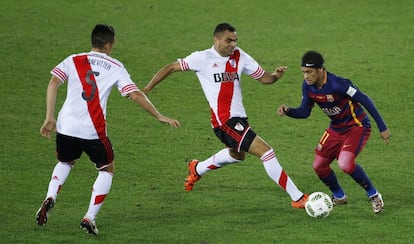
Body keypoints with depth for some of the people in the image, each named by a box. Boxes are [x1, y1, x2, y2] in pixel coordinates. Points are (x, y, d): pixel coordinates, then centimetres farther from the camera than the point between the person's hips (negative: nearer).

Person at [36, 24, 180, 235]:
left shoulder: (73, 61, 11)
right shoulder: (115, 67, 8)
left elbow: (53, 83, -4)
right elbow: (136, 95, 1)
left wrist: (49, 118, -3)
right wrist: (160, 117, 8)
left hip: (66, 127, 2)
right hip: (93, 131, -2)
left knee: (65, 163, 31)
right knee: (107, 170, 21)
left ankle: (50, 198, 5)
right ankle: (90, 218, 8)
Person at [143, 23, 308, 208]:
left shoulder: (240, 56, 5)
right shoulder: (203, 58, -9)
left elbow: (263, 77, 7)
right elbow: (171, 68, -1)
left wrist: (276, 75, -16)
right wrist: (146, 89, 0)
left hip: (239, 117, 8)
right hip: (225, 121, -8)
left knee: (237, 155, 34)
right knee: (266, 152, -16)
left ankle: (197, 169, 58)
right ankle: (297, 198, -14)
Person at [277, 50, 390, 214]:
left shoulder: (337, 84, -30)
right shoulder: (308, 86, -8)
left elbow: (364, 100, -24)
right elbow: (304, 112, 2)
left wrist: (382, 127, -20)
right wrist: (287, 111, -21)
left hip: (357, 127, -8)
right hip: (336, 128, 8)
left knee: (345, 164, -28)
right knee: (319, 166, 5)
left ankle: (374, 196, -5)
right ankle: (339, 197, 32)